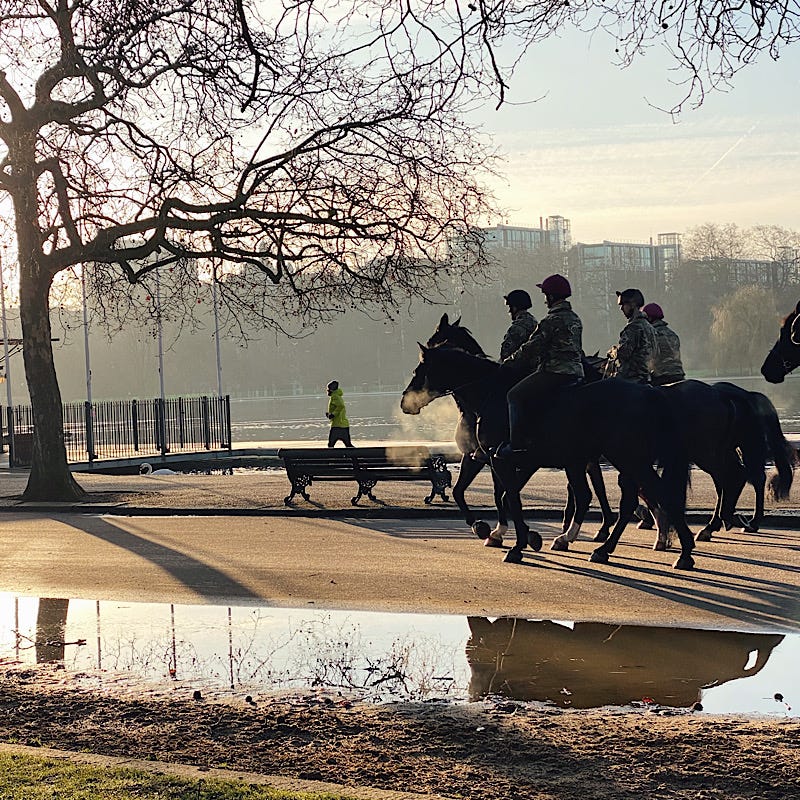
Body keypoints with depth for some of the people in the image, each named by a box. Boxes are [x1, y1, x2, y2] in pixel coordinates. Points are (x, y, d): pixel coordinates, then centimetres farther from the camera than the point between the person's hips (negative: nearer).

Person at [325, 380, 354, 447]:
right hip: (345, 424, 9)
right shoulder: (339, 397, 21)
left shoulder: (334, 396, -8)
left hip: (337, 425, -9)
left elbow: (341, 406, -25)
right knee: (348, 445, 7)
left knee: (330, 444, -6)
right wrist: (330, 414, 20)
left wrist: (333, 414, -21)